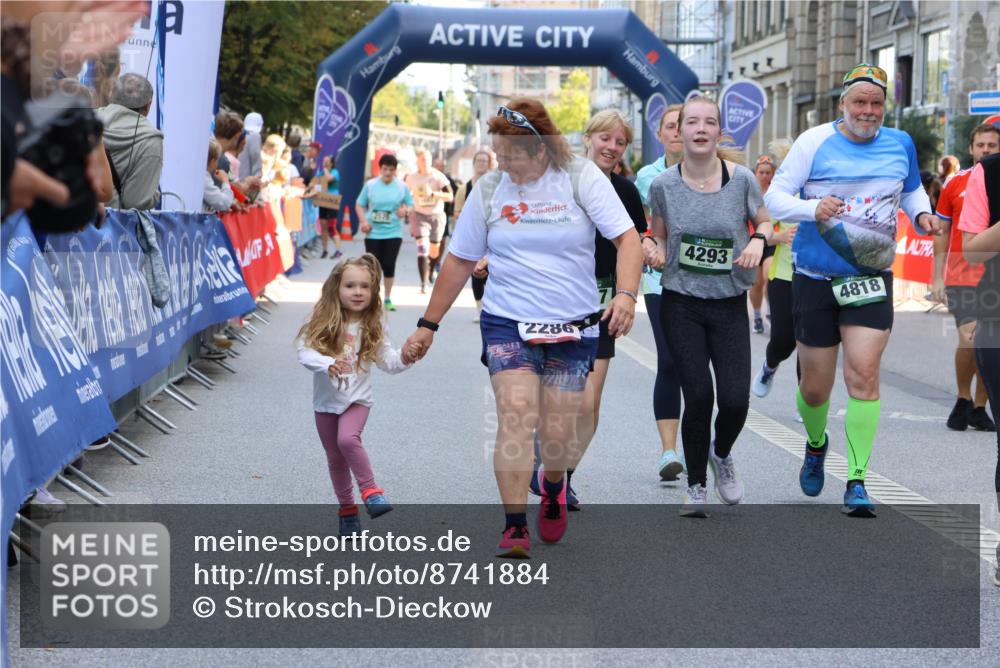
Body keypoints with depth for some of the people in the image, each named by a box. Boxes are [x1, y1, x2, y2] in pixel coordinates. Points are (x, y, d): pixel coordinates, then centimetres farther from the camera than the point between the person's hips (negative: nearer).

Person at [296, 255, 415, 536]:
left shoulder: (373, 327, -6)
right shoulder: (322, 322, -10)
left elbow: (387, 360, -4)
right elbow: (304, 351, -19)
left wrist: (404, 358, -25)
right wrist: (327, 364, -37)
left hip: (357, 399, -2)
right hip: (326, 400, 2)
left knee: (348, 439, -29)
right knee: (335, 458, 11)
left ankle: (370, 490, -14)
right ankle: (347, 509, 27)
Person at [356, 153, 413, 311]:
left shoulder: (402, 187, 0)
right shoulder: (370, 185, -1)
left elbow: (410, 205, 6)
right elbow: (359, 205, 6)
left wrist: (404, 210, -18)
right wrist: (363, 221, -9)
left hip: (393, 233, 0)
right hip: (373, 233, 0)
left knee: (389, 265, -3)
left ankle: (388, 299, 13)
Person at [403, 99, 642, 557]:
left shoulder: (581, 178, -5)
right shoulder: (489, 190, 0)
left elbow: (627, 238, -9)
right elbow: (460, 261, 9)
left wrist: (626, 293, -27)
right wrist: (428, 325, 10)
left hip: (573, 328, 0)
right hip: (507, 324, 1)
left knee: (558, 434, 3)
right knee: (516, 415, -18)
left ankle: (553, 487, 38)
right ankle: (515, 528, -15)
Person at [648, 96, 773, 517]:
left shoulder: (741, 178, -6)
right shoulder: (663, 185, -4)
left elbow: (764, 222, 9)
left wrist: (758, 240, -13)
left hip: (730, 304, 0)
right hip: (681, 304, 0)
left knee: (735, 400, -8)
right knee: (699, 397, -6)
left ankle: (721, 454, 29)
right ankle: (696, 487, 16)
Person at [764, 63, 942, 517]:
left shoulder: (900, 144, 5)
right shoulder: (815, 142, -5)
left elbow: (912, 190, 23)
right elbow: (775, 197, -6)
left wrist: (922, 214, 1)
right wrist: (813, 209, -25)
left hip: (870, 277, 1)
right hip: (815, 279, -1)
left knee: (863, 374, -15)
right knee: (815, 388, 8)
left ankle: (857, 482, -8)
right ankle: (816, 445, 42)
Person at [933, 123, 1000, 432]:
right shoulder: (956, 184, 4)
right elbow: (942, 234, 10)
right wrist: (937, 278, 6)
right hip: (961, 276, -1)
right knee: (969, 340, -16)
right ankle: (963, 400, 6)